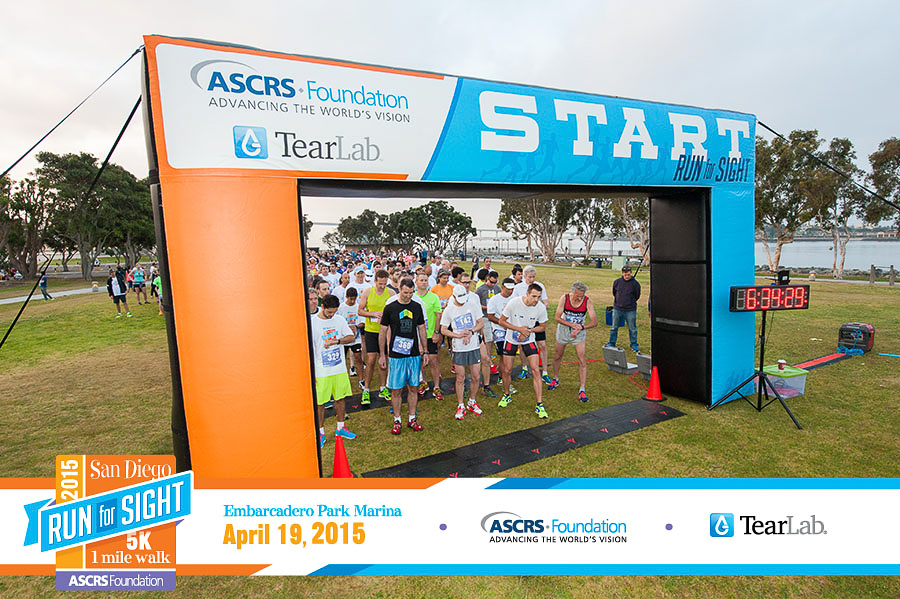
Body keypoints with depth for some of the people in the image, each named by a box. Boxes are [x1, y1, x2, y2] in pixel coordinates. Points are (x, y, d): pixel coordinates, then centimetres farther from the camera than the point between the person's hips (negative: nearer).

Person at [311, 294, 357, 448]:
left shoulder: (340, 319, 3)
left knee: (340, 398, 13)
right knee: (320, 402, 4)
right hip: (321, 371, -4)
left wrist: (336, 341, -17)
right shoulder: (312, 323, -9)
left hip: (339, 368, 4)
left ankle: (340, 428, 30)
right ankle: (320, 432, 20)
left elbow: (351, 337, 0)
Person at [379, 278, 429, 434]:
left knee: (413, 388, 9)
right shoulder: (390, 308, -4)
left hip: (414, 355, 3)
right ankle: (397, 420, 18)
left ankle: (412, 418, 24)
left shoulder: (417, 307, 5)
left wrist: (425, 352, 10)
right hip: (396, 355, -2)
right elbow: (383, 332, 1)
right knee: (396, 390, 3)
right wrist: (382, 355, -1)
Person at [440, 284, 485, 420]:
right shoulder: (448, 311, -3)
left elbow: (481, 323, 5)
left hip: (474, 347, 2)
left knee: (476, 377, 6)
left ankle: (472, 402, 26)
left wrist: (471, 332, -12)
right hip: (459, 349, -2)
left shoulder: (472, 306, 1)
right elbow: (443, 330, 0)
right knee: (460, 378, 4)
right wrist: (458, 335, -14)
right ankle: (461, 406, 18)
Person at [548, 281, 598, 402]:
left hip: (579, 333, -1)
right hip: (563, 330, 1)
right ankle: (555, 379, 40)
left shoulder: (587, 301, -18)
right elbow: (557, 317, -16)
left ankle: (582, 390, -3)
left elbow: (594, 322, -18)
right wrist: (571, 324, -28)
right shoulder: (564, 298, -17)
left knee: (582, 361, -9)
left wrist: (581, 327, -33)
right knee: (558, 357, 16)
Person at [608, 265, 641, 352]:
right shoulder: (617, 282, -1)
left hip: (630, 310, -2)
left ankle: (634, 345, 21)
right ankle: (611, 344, 21)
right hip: (617, 309, 2)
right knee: (614, 327, 9)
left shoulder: (635, 284, -6)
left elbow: (637, 296, 7)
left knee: (632, 328, 7)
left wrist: (630, 302, 11)